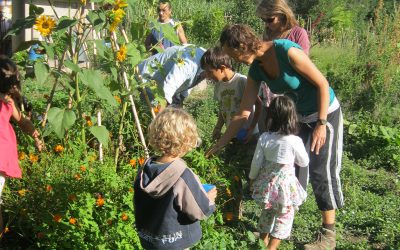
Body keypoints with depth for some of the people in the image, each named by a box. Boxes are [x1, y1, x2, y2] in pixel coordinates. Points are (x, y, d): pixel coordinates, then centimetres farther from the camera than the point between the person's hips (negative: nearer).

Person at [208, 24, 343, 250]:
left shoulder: (287, 51, -28)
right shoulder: (256, 69, -6)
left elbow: (322, 83, -22)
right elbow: (244, 113, -1)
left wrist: (321, 124, -21)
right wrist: (220, 144, 1)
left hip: (326, 113, -6)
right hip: (299, 117, 7)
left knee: (321, 172, -3)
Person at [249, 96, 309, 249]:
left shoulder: (264, 138, -12)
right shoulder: (295, 141, -19)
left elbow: (256, 162, -4)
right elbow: (304, 162, -3)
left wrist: (252, 178, 13)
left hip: (267, 182, 4)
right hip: (285, 185, -4)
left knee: (267, 212, 24)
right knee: (284, 217, 12)